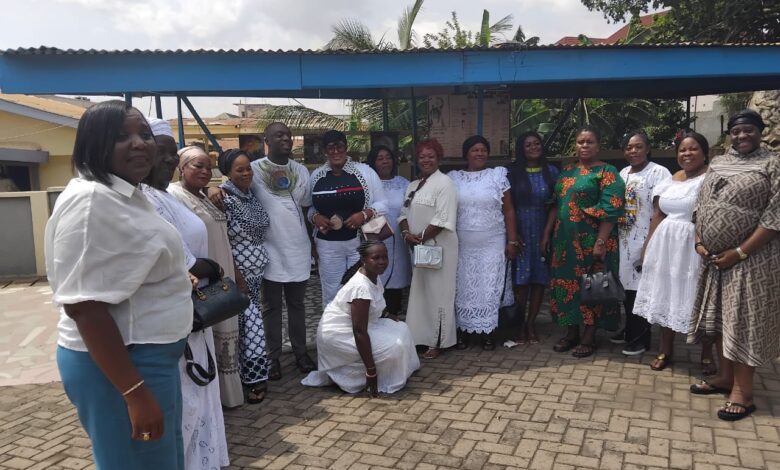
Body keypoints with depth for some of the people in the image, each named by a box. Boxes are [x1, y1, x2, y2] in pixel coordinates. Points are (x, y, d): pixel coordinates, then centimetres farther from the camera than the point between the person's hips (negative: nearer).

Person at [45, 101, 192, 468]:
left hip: (149, 355, 10)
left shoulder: (128, 194, 10)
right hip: (117, 364, -10)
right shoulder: (90, 201, -21)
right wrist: (135, 393, -27)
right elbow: (85, 306, -26)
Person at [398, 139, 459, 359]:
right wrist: (406, 233, -7)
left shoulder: (444, 183, -10)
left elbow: (443, 219, -18)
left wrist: (421, 238, -16)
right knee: (419, 292, 12)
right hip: (418, 248, 8)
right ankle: (421, 337, 21)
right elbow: (404, 213, 13)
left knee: (437, 293, -1)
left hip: (437, 247, -8)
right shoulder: (413, 186, 16)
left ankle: (438, 342, 8)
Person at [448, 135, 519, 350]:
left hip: (492, 243, -1)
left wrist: (512, 241, -4)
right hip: (462, 244, 1)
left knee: (489, 286, 2)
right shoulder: (454, 178, 6)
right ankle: (463, 331, 14)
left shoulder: (498, 175, 3)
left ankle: (487, 332, 12)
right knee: (463, 287, 5)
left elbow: (508, 210, 2)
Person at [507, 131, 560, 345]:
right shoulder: (512, 172, 1)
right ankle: (520, 324, 10)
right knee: (520, 279, -2)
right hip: (521, 231, -2)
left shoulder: (551, 171, 7)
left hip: (543, 231, 2)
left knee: (539, 278, 4)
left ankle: (531, 323, 15)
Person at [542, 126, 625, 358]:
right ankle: (572, 332, 22)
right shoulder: (566, 172, 12)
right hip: (565, 240, 6)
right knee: (567, 284, 10)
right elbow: (556, 205, 15)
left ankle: (589, 337, 13)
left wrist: (601, 241, -20)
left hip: (591, 240, -6)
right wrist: (547, 233, 10)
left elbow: (610, 210, -14)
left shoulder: (606, 172, -6)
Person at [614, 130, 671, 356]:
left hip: (645, 242, -6)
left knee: (641, 288, -2)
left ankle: (641, 338, 10)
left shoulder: (658, 173, -9)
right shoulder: (623, 173, 14)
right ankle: (630, 331, 26)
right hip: (624, 241, 6)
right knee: (627, 286, 12)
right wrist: (614, 235, 7)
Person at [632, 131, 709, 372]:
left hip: (695, 247, -6)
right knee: (666, 296, 12)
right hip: (666, 244, 6)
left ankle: (707, 355, 19)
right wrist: (647, 246, 12)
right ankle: (665, 349, 26)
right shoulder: (670, 180, 11)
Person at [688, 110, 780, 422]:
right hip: (715, 257, 6)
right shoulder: (718, 164, 12)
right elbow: (701, 205, 15)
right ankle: (725, 376, 28)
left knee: (744, 320, -2)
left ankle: (743, 391, 8)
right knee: (721, 316, 13)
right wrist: (698, 241, 1)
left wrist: (739, 252, -18)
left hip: (751, 259, -6)